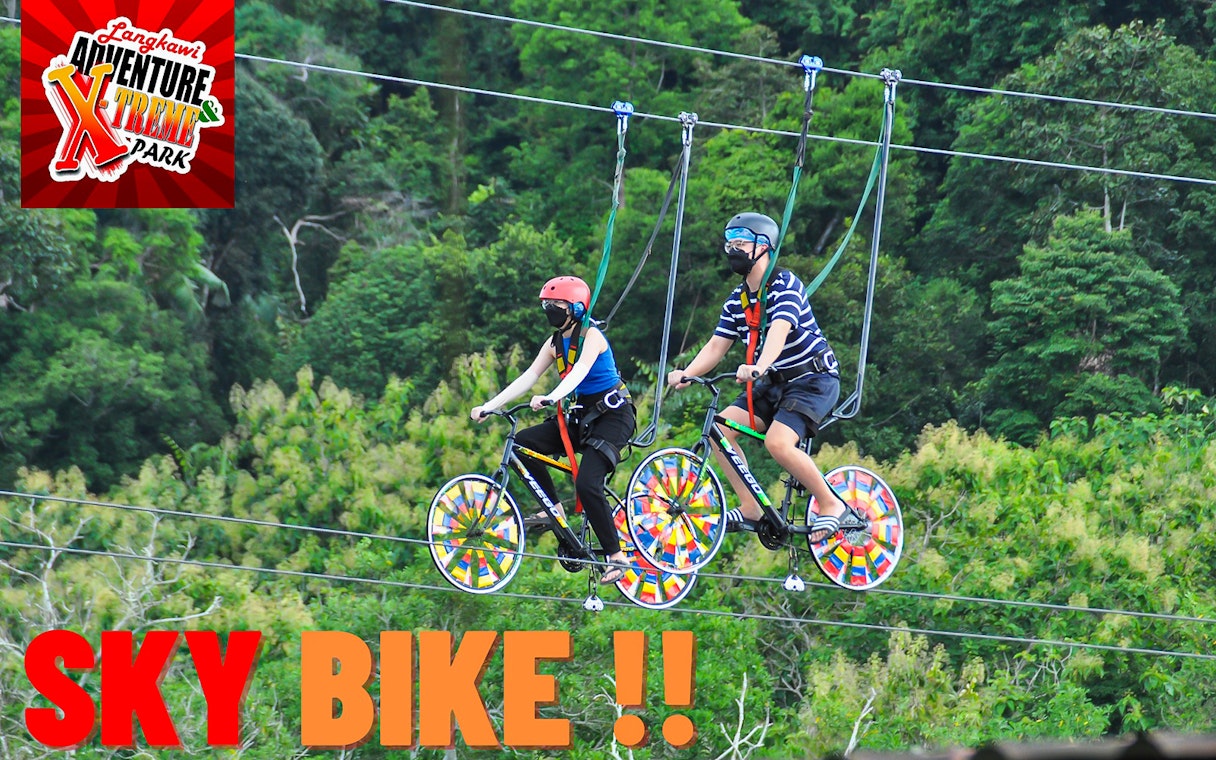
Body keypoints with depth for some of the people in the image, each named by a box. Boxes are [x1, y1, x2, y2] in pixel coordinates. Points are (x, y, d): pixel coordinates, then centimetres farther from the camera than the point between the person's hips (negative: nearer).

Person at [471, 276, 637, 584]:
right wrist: (489, 406, -10)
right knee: (523, 443, -9)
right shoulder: (555, 342, 8)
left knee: (587, 484, -24)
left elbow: (579, 372, -32)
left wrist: (550, 398, -50)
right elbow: (528, 377, 1)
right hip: (581, 417, 8)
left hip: (613, 416, -8)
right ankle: (554, 511, -1)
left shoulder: (591, 336, -14)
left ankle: (617, 557, -15)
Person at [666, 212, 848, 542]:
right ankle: (750, 509, -5)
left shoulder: (784, 285, -16)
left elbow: (779, 331, -32)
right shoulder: (737, 300, 8)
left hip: (814, 378, -8)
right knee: (720, 428, -11)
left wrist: (758, 368, -50)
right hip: (774, 383, 8)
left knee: (778, 441, -28)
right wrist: (686, 374, -16)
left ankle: (830, 504, -10)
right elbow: (716, 345, 3)